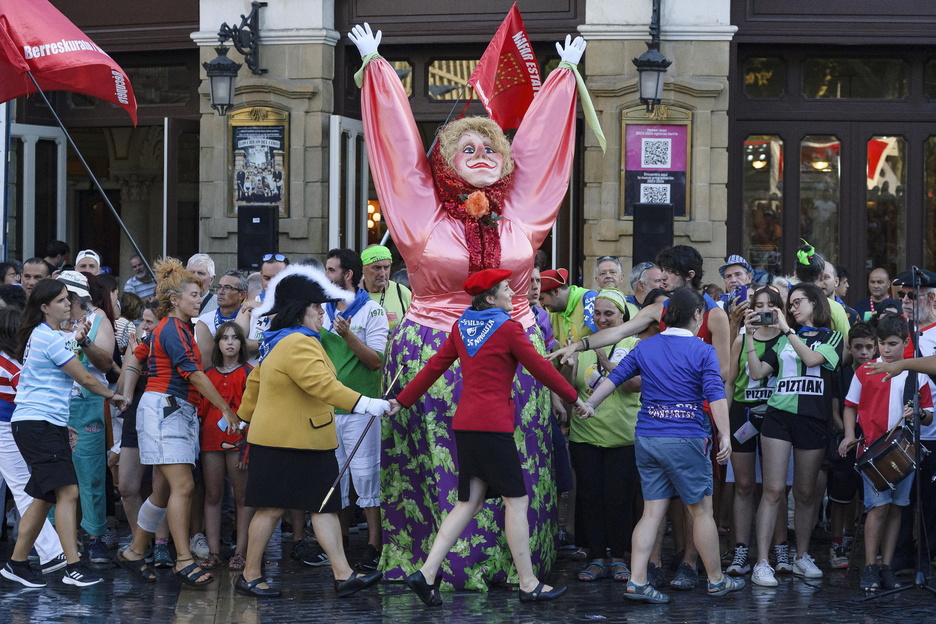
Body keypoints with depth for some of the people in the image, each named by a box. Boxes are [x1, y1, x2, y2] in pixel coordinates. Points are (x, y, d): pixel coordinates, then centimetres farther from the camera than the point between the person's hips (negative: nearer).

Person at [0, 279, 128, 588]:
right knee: (67, 491, -17)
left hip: (51, 426, 10)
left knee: (45, 497, 11)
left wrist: (77, 339, 21)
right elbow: (85, 379, -7)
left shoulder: (42, 336, 18)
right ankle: (73, 568, -23)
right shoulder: (50, 338, -11)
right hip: (37, 424, -10)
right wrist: (112, 395, 9)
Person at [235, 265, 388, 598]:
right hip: (285, 444, -11)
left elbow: (255, 381, 22)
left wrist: (243, 417, 32)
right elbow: (323, 384, -30)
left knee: (325, 506, 4)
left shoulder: (278, 342, 14)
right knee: (272, 507, 0)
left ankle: (344, 575, 1)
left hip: (306, 443, 11)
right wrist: (366, 404, -33)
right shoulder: (298, 344, -20)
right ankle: (249, 576, 10)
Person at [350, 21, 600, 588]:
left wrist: (567, 72, 26)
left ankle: (509, 563, 10)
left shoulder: (520, 212, 7)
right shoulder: (424, 212, 0)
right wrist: (376, 67, 10)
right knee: (440, 465, -1)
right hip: (437, 357, -2)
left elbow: (537, 141, 17)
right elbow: (398, 139, 5)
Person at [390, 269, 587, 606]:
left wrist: (402, 401, 23)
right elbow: (540, 368, -4)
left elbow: (435, 366, 15)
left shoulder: (461, 326, 12)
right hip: (494, 425, -7)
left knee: (470, 502, 11)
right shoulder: (508, 328, -7)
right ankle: (528, 584, 5)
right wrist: (574, 398, 8)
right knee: (516, 500, 1)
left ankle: (427, 573, 1)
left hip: (465, 423, 7)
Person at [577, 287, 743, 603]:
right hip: (685, 439, -5)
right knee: (702, 510, 7)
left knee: (653, 512, 6)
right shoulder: (702, 351, -5)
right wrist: (725, 435, -14)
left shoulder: (645, 347, 9)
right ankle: (716, 580, 17)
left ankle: (637, 581, -2)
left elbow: (614, 377, 12)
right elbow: (715, 394, -13)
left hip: (646, 439, 5)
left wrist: (591, 404, 23)